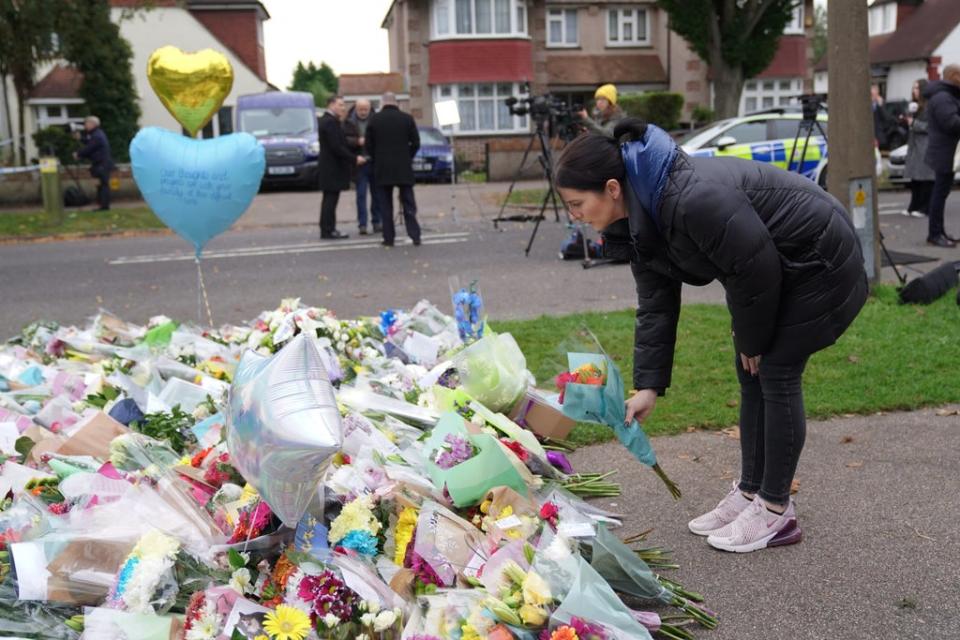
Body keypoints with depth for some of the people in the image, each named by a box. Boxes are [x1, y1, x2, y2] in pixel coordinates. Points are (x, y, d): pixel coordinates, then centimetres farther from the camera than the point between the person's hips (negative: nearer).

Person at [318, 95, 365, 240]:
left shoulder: (326, 120, 16)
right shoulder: (331, 122, -17)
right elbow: (336, 147, -22)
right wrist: (354, 158, -18)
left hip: (329, 167, 11)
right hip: (333, 167, -11)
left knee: (330, 199, 13)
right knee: (331, 199, -7)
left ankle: (328, 229, 17)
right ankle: (328, 231, -5)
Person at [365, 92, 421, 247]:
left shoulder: (374, 120, -1)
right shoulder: (407, 118, -1)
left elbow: (368, 145, 0)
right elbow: (416, 143, -1)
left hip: (382, 169, 0)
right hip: (404, 169, 0)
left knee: (385, 205, 6)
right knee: (408, 204, 6)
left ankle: (389, 237, 4)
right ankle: (415, 236, 1)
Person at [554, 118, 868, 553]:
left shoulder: (693, 199, -36)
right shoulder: (639, 218, -6)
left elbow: (757, 269, -27)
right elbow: (655, 307, -2)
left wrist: (751, 341, -12)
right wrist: (648, 385, -7)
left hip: (818, 260, -9)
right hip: (778, 267, 9)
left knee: (775, 372, -8)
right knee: (751, 375, 9)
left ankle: (776, 512, 4)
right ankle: (750, 493, 21)